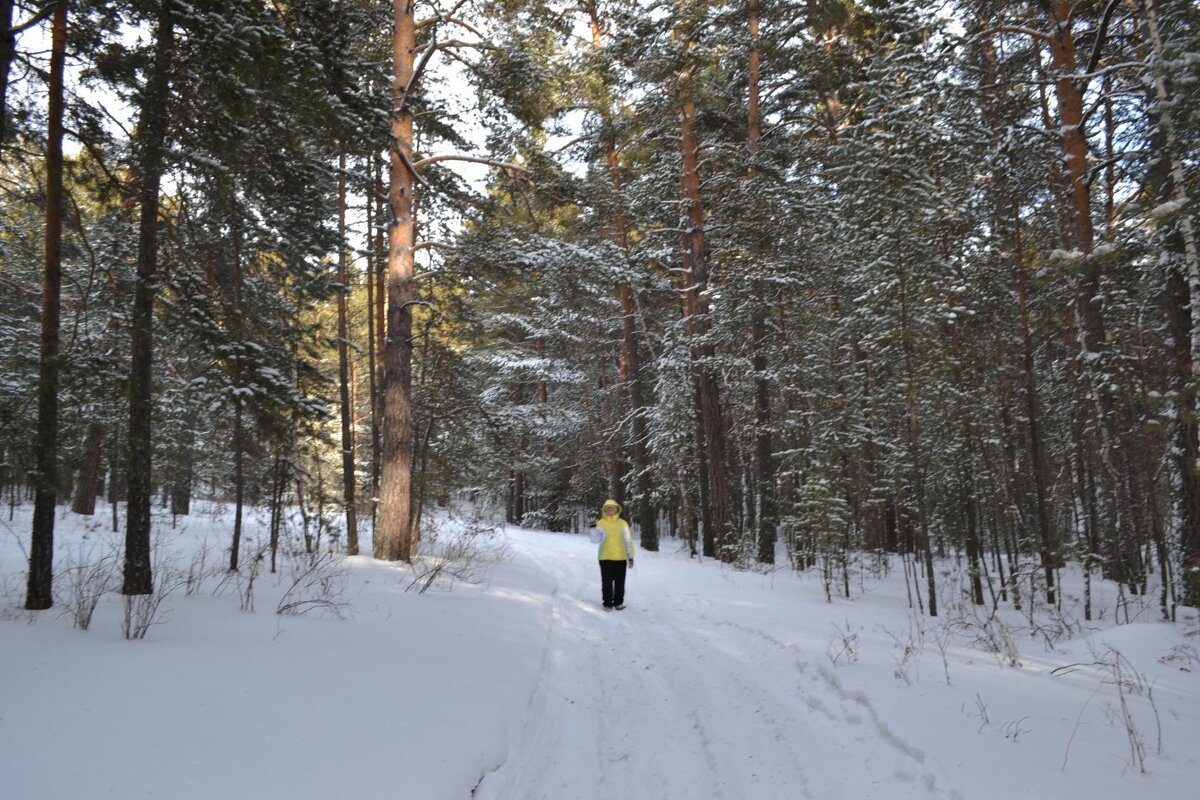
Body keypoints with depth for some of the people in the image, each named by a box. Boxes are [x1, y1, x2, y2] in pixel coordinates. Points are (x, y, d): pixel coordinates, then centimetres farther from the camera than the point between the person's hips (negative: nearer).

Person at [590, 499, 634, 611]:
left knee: (620, 582, 8)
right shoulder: (601, 523, 0)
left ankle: (618, 602, 19)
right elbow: (596, 540, -5)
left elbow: (628, 541, 5)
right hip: (605, 558, -1)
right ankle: (607, 603, 13)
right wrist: (594, 529, -21)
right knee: (607, 582, 3)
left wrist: (631, 556, 2)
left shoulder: (623, 523, 3)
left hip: (620, 558, 1)